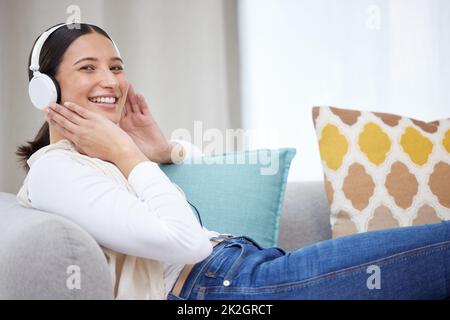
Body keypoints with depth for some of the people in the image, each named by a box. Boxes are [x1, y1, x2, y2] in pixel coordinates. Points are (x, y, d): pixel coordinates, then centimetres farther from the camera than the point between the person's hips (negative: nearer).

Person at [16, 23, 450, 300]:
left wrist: (165, 150, 13)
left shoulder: (105, 153, 23)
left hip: (237, 263, 10)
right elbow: (181, 240, -19)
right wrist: (126, 156, -8)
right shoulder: (53, 167, -5)